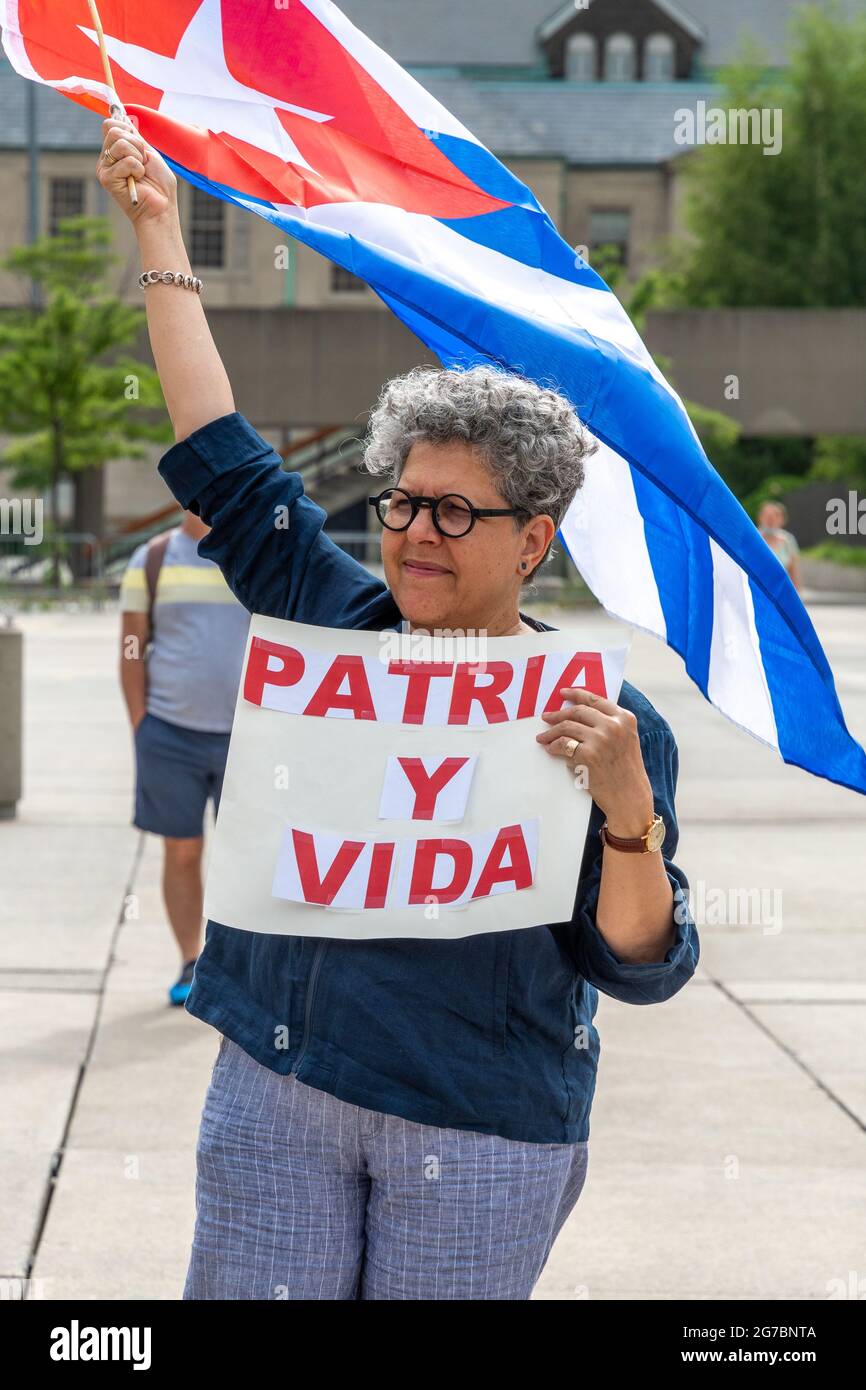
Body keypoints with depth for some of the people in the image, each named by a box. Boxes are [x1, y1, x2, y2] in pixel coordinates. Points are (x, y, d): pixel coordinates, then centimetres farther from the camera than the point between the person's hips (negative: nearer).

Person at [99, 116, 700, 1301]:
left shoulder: (608, 720, -7)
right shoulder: (332, 616, 3)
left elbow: (641, 966, -9)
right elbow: (221, 452, 9)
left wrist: (628, 811, -27)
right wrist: (160, 236, 11)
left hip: (482, 1129, -3)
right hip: (273, 1081, 3)